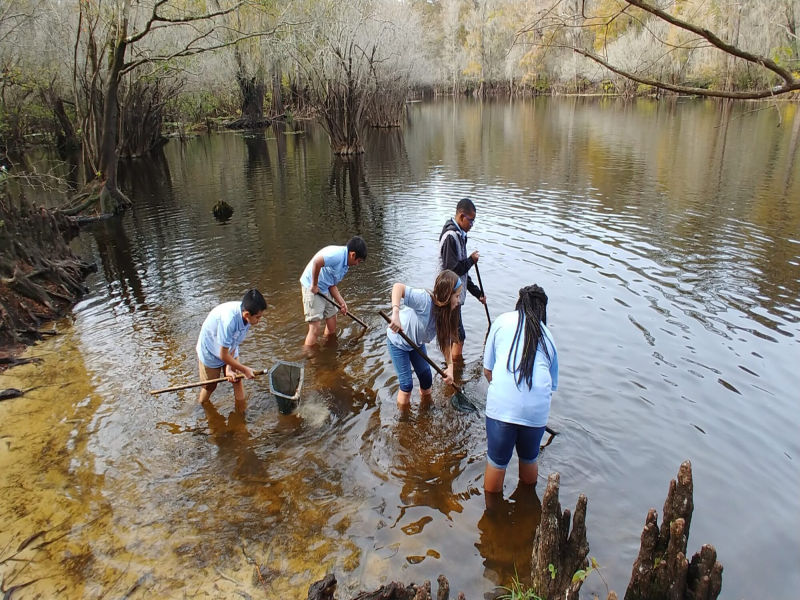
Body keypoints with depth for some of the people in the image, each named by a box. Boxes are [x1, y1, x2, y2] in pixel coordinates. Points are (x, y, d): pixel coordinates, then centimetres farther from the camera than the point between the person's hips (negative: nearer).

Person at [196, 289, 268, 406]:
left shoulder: (245, 313, -24)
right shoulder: (229, 319, -44)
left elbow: (235, 343, -11)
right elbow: (223, 355, -32)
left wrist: (229, 368, -14)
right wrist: (245, 370, -20)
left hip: (229, 350, 5)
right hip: (210, 352, -5)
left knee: (237, 379, 8)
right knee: (210, 386, 12)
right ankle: (201, 406, 39)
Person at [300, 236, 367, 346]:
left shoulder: (345, 266, 10)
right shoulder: (338, 254, -22)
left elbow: (333, 285, 10)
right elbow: (316, 262, -35)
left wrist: (342, 303, 0)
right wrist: (314, 285, -24)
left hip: (324, 290, 10)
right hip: (311, 288, -10)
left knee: (332, 326, 15)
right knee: (315, 328, -10)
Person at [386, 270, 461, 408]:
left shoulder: (446, 313, -16)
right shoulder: (425, 299, -39)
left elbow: (446, 341, -9)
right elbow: (398, 287, -49)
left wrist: (450, 366, -19)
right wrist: (396, 314, -62)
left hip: (417, 343, 7)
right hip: (398, 341, -7)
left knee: (427, 379, 14)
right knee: (407, 384, -2)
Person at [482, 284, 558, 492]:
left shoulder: (502, 321, 10)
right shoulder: (547, 334, 16)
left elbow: (487, 370, 12)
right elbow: (553, 384, 18)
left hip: (502, 405, -3)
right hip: (537, 409, 3)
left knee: (497, 462, 17)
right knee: (529, 459, 27)